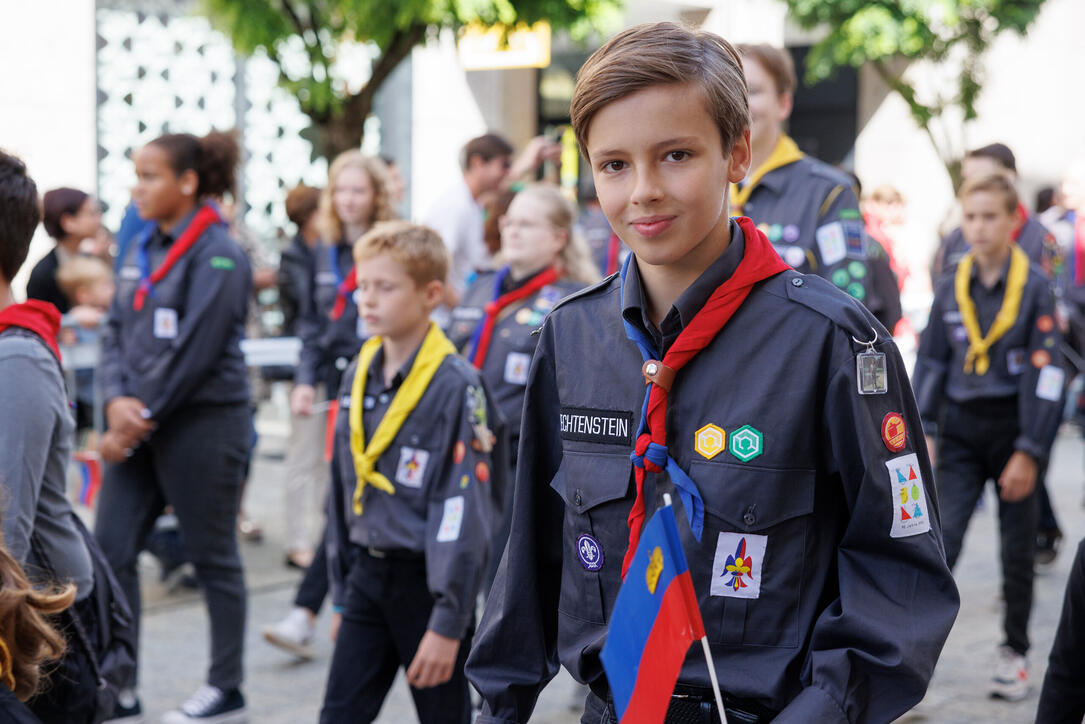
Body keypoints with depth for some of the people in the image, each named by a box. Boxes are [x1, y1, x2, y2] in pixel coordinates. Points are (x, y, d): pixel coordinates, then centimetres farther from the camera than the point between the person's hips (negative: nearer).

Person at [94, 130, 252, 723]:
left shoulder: (218, 256, -13)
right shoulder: (142, 248, 11)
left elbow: (195, 352, -18)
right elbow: (117, 330, 10)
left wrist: (142, 420, -14)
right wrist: (118, 401, -8)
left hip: (203, 423, -7)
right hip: (142, 424, 8)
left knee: (212, 557, 5)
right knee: (110, 549, 4)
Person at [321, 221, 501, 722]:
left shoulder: (456, 386, -15)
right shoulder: (358, 378, 7)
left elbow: (464, 512, -18)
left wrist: (447, 624, -19)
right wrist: (341, 596, 15)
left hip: (428, 582, -6)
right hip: (368, 577, 6)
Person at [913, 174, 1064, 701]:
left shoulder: (1034, 288, -7)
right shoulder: (951, 288, 4)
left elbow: (1046, 374, -9)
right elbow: (930, 362, 9)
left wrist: (1028, 452, -13)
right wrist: (923, 432, 1)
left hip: (1013, 426, -2)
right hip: (960, 430, 2)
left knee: (1017, 549, 8)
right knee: (940, 542, -10)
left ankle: (1014, 654, 22)